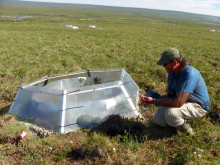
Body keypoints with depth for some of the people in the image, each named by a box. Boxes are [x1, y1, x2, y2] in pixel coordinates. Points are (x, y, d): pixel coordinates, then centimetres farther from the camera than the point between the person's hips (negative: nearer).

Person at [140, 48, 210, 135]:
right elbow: (170, 95, 5)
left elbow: (178, 103, -37)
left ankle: (186, 129, -6)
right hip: (184, 102, 8)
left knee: (170, 113, -36)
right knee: (157, 120, 3)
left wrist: (154, 101, -31)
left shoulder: (189, 74, -32)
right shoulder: (172, 73, -4)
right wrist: (155, 97, -14)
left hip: (198, 106, -8)